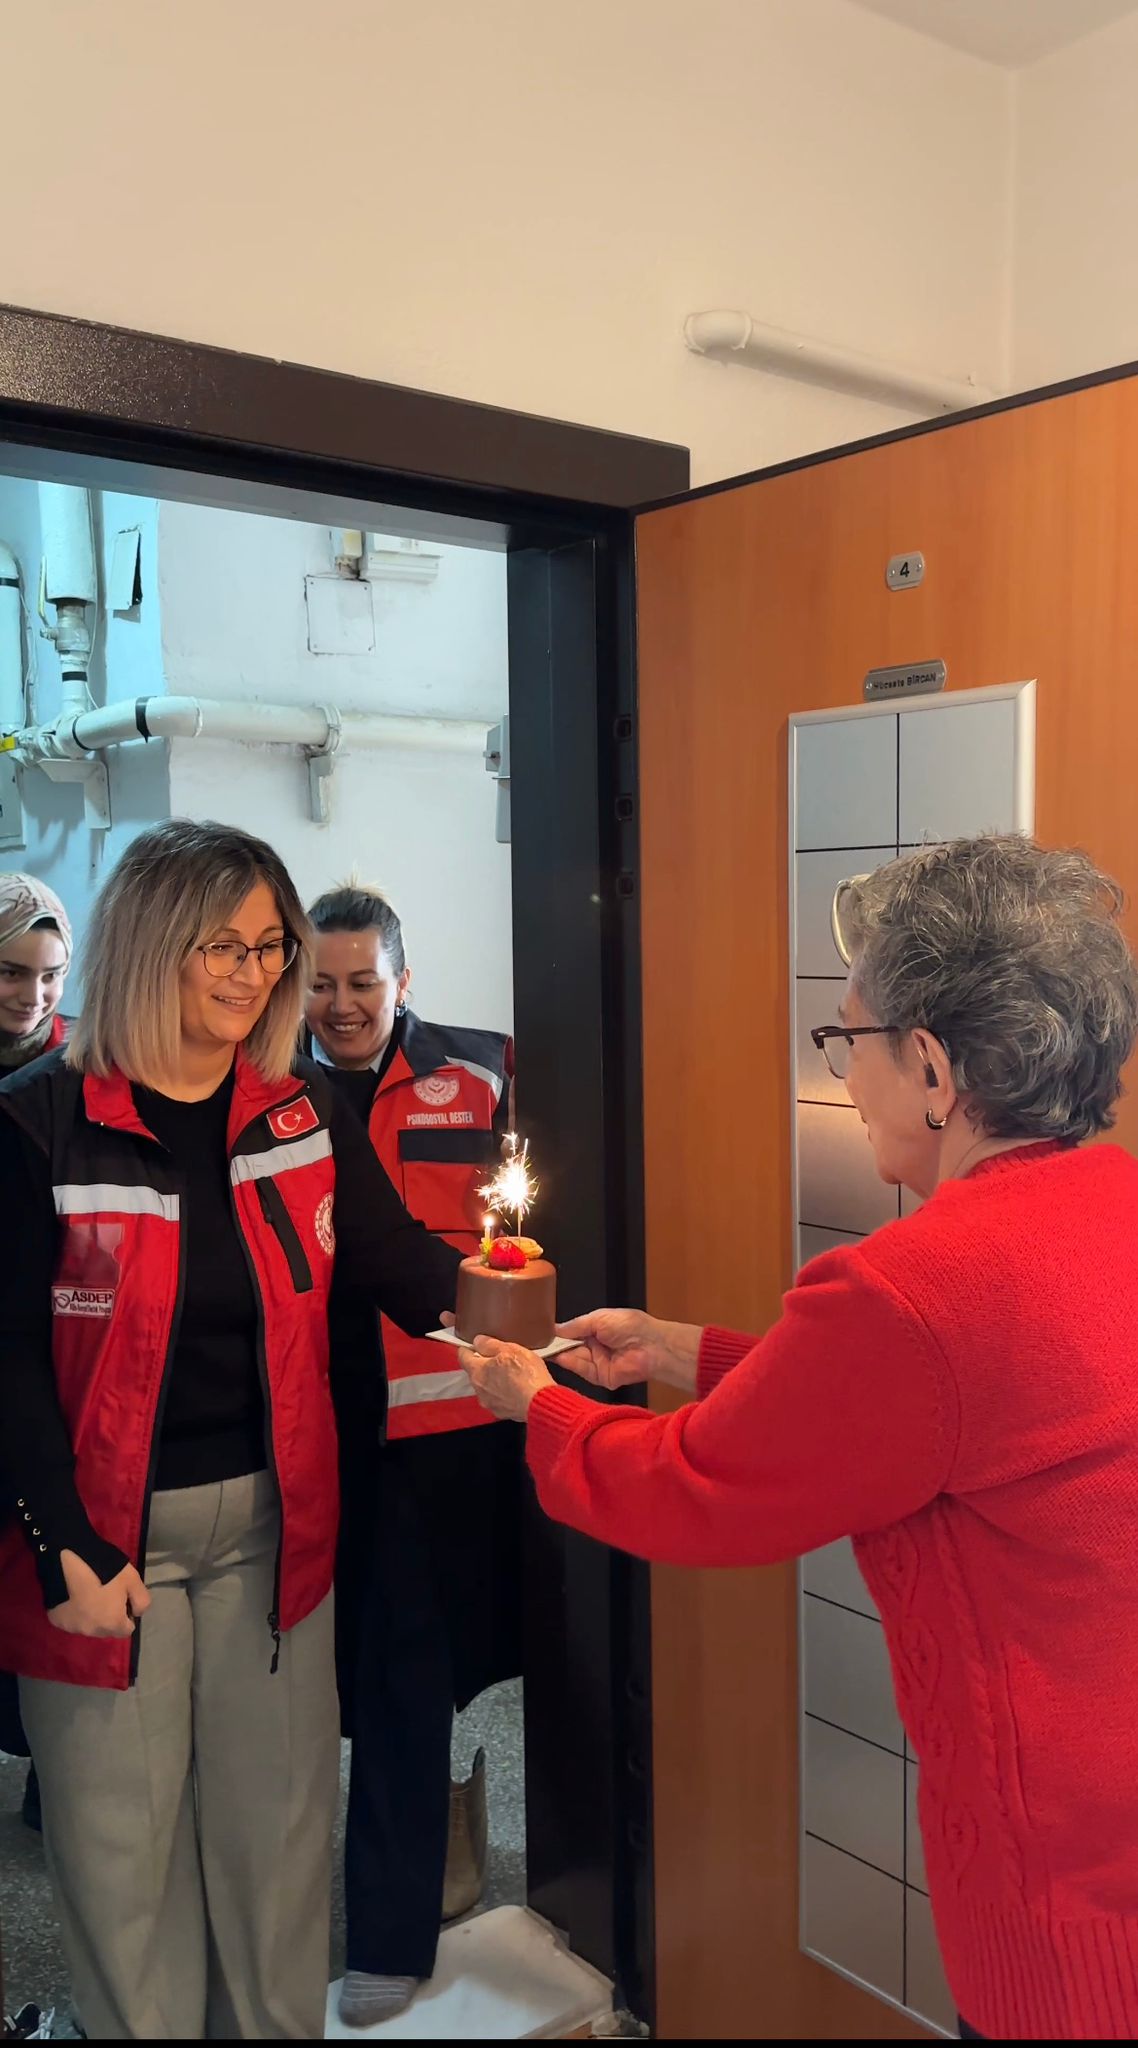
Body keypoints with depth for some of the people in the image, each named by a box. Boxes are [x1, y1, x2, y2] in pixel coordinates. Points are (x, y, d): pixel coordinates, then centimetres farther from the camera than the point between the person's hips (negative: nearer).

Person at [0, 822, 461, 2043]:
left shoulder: (304, 1113, 1)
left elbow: (396, 1262, -4)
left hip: (271, 1518, 4)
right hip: (107, 1531, -3)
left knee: (277, 1816, 16)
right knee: (121, 1838, 11)